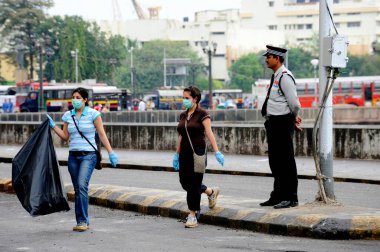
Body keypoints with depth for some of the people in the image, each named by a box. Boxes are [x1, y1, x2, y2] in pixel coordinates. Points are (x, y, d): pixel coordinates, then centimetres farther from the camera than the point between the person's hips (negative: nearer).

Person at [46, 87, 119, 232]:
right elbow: (65, 137, 14)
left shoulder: (93, 114, -4)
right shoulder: (68, 115, 8)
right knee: (77, 189, 7)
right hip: (73, 156, 5)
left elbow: (102, 135, -3)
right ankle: (82, 222, 13)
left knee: (82, 185, -20)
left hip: (88, 155, -5)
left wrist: (110, 153, -8)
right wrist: (53, 126, 4)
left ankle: (83, 221, -18)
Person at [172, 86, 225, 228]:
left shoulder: (202, 114, -8)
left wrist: (216, 151, -21)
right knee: (185, 183, 8)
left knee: (194, 184, -6)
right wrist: (177, 155, 19)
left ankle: (193, 216, 2)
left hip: (198, 152, -7)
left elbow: (209, 133, -15)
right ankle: (211, 192, 32)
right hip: (185, 153, 7)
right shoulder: (183, 115, 12)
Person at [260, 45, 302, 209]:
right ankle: (278, 196, 27)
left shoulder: (285, 77, -16)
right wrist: (294, 118, 13)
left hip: (282, 123, -10)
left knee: (286, 162, -6)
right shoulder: (276, 76, 14)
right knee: (275, 162, 17)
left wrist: (294, 118, -3)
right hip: (274, 123, 10)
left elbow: (294, 103, -19)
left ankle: (290, 198, -1)